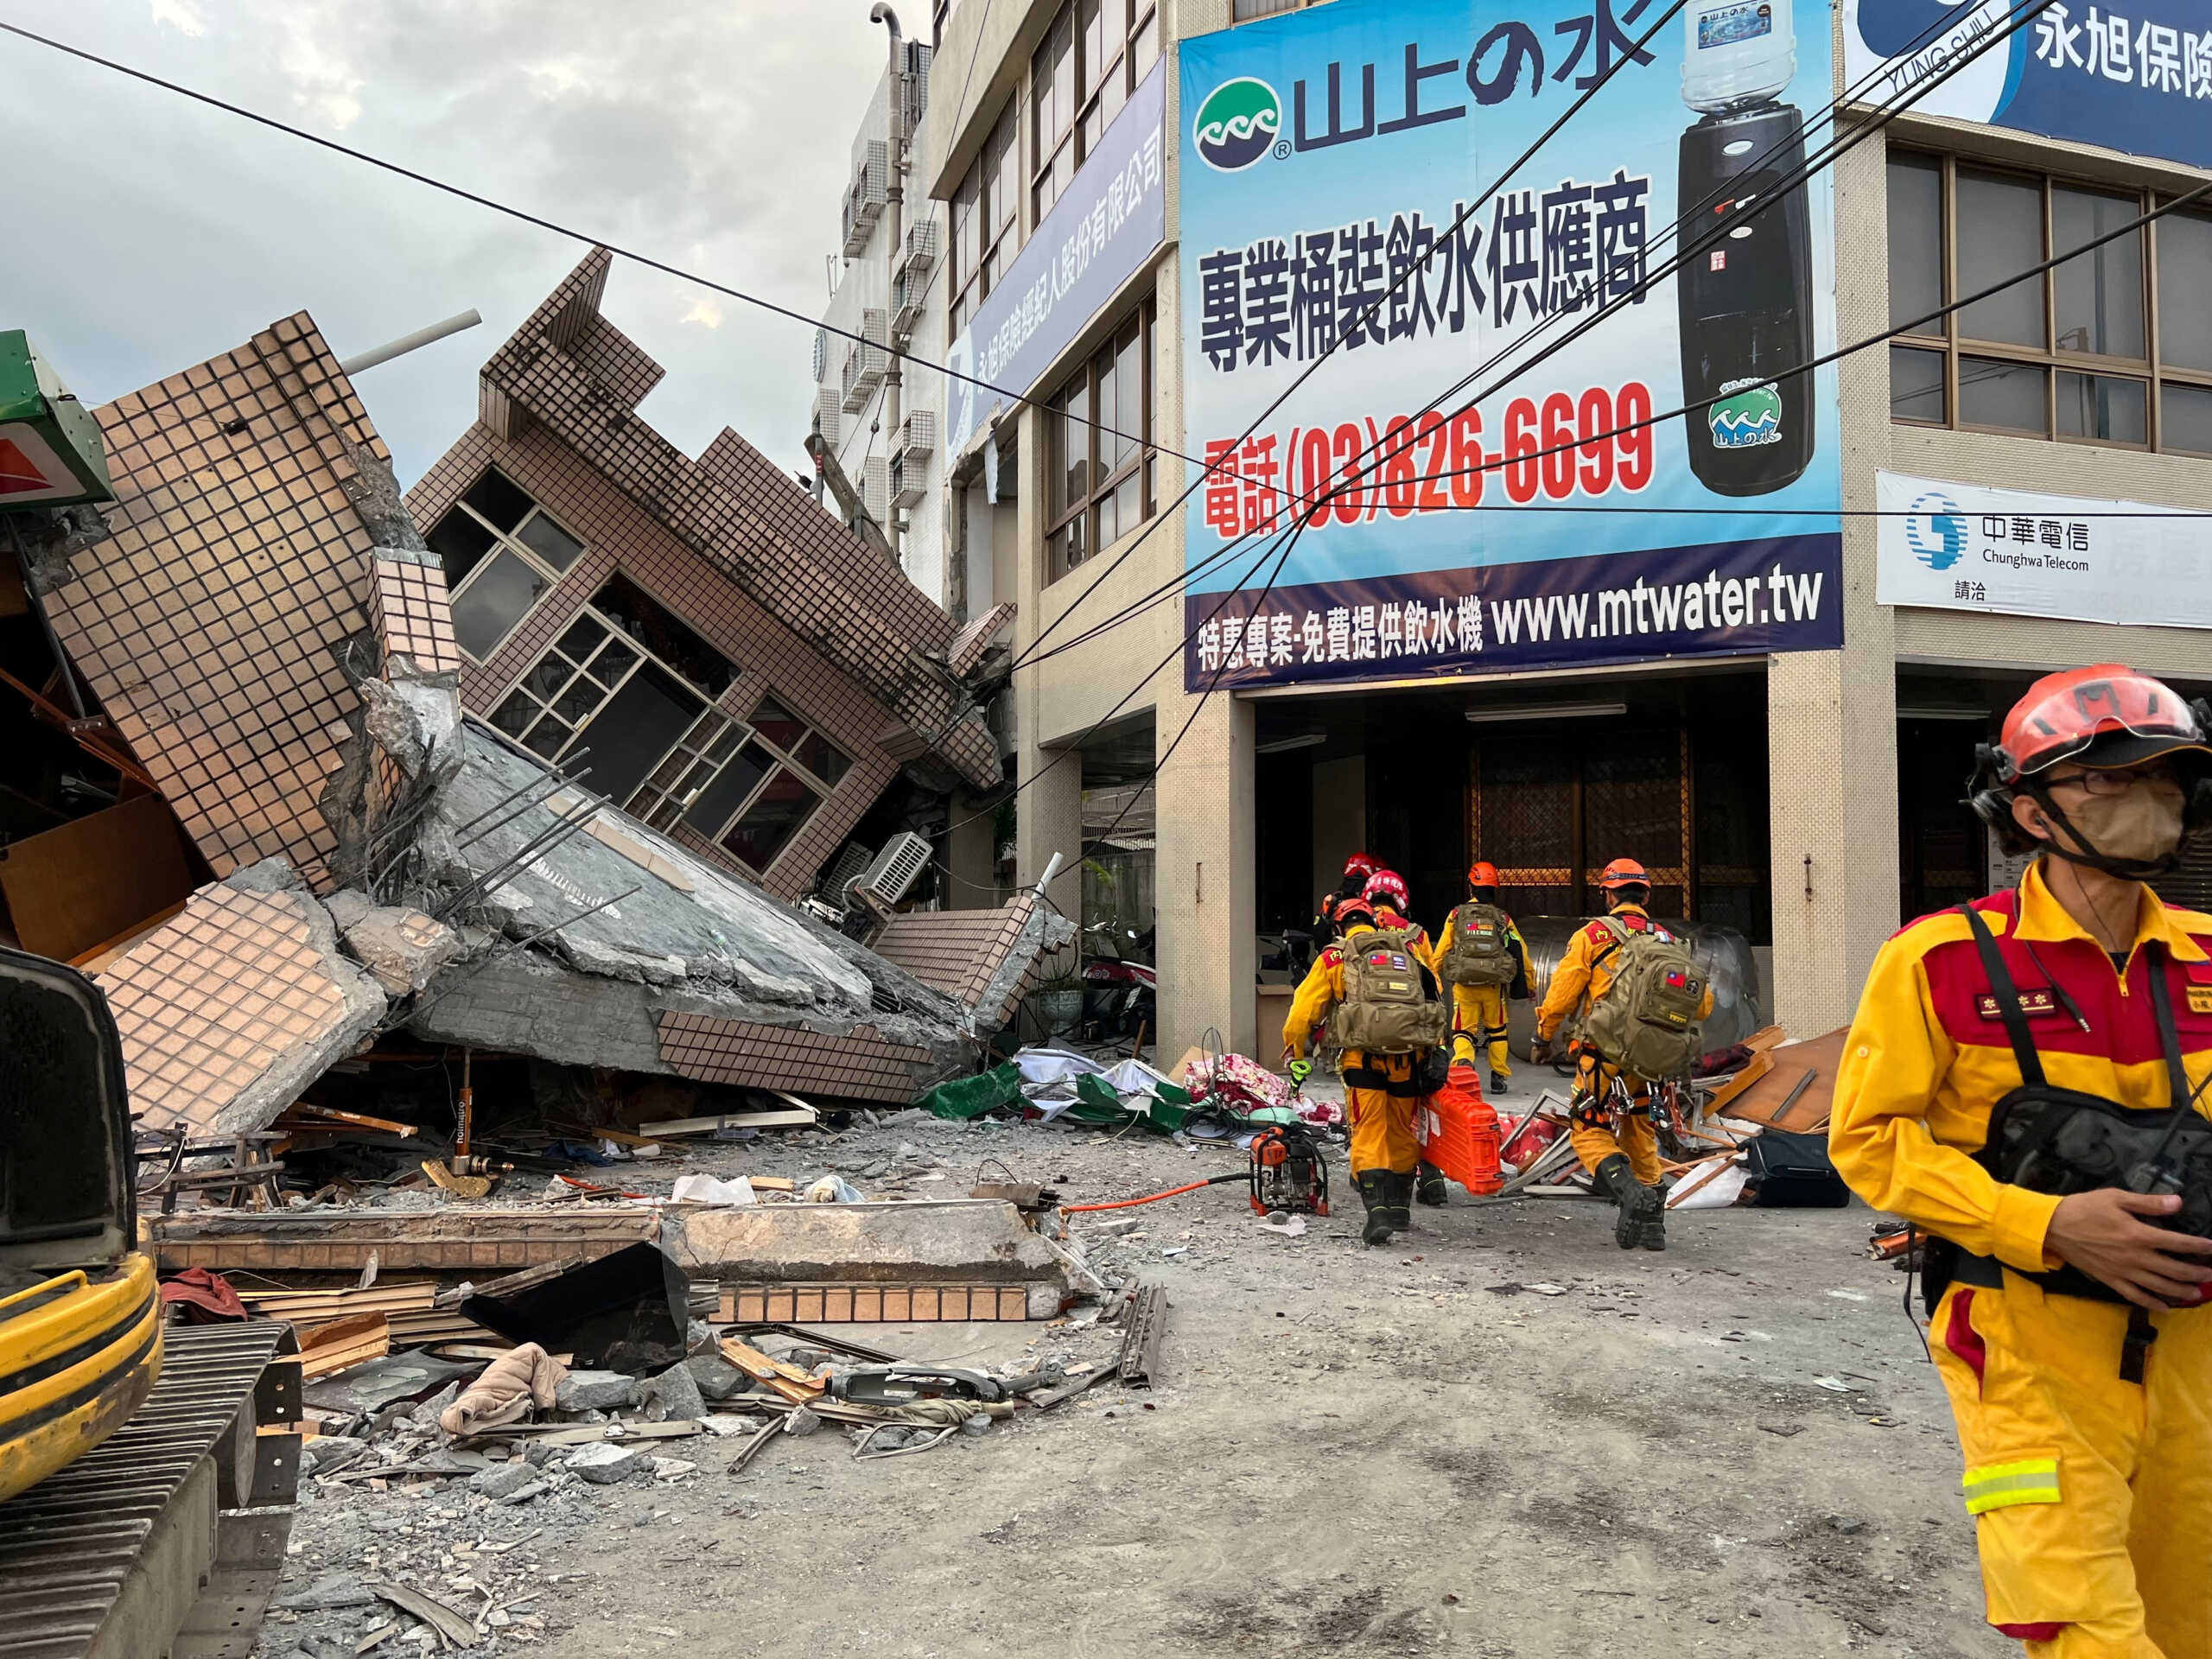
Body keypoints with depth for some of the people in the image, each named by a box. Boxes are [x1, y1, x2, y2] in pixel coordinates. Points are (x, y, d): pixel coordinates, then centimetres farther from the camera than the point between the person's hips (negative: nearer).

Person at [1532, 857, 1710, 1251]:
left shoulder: (1592, 936, -4)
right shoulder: (1667, 942, 9)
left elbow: (1561, 995, -6)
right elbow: (1701, 1005, 11)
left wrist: (1543, 1039, 9)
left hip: (1604, 1055, -4)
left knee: (1589, 1131, 7)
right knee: (1641, 1136, 20)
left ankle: (1630, 1190, -18)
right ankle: (1652, 1220, 21)